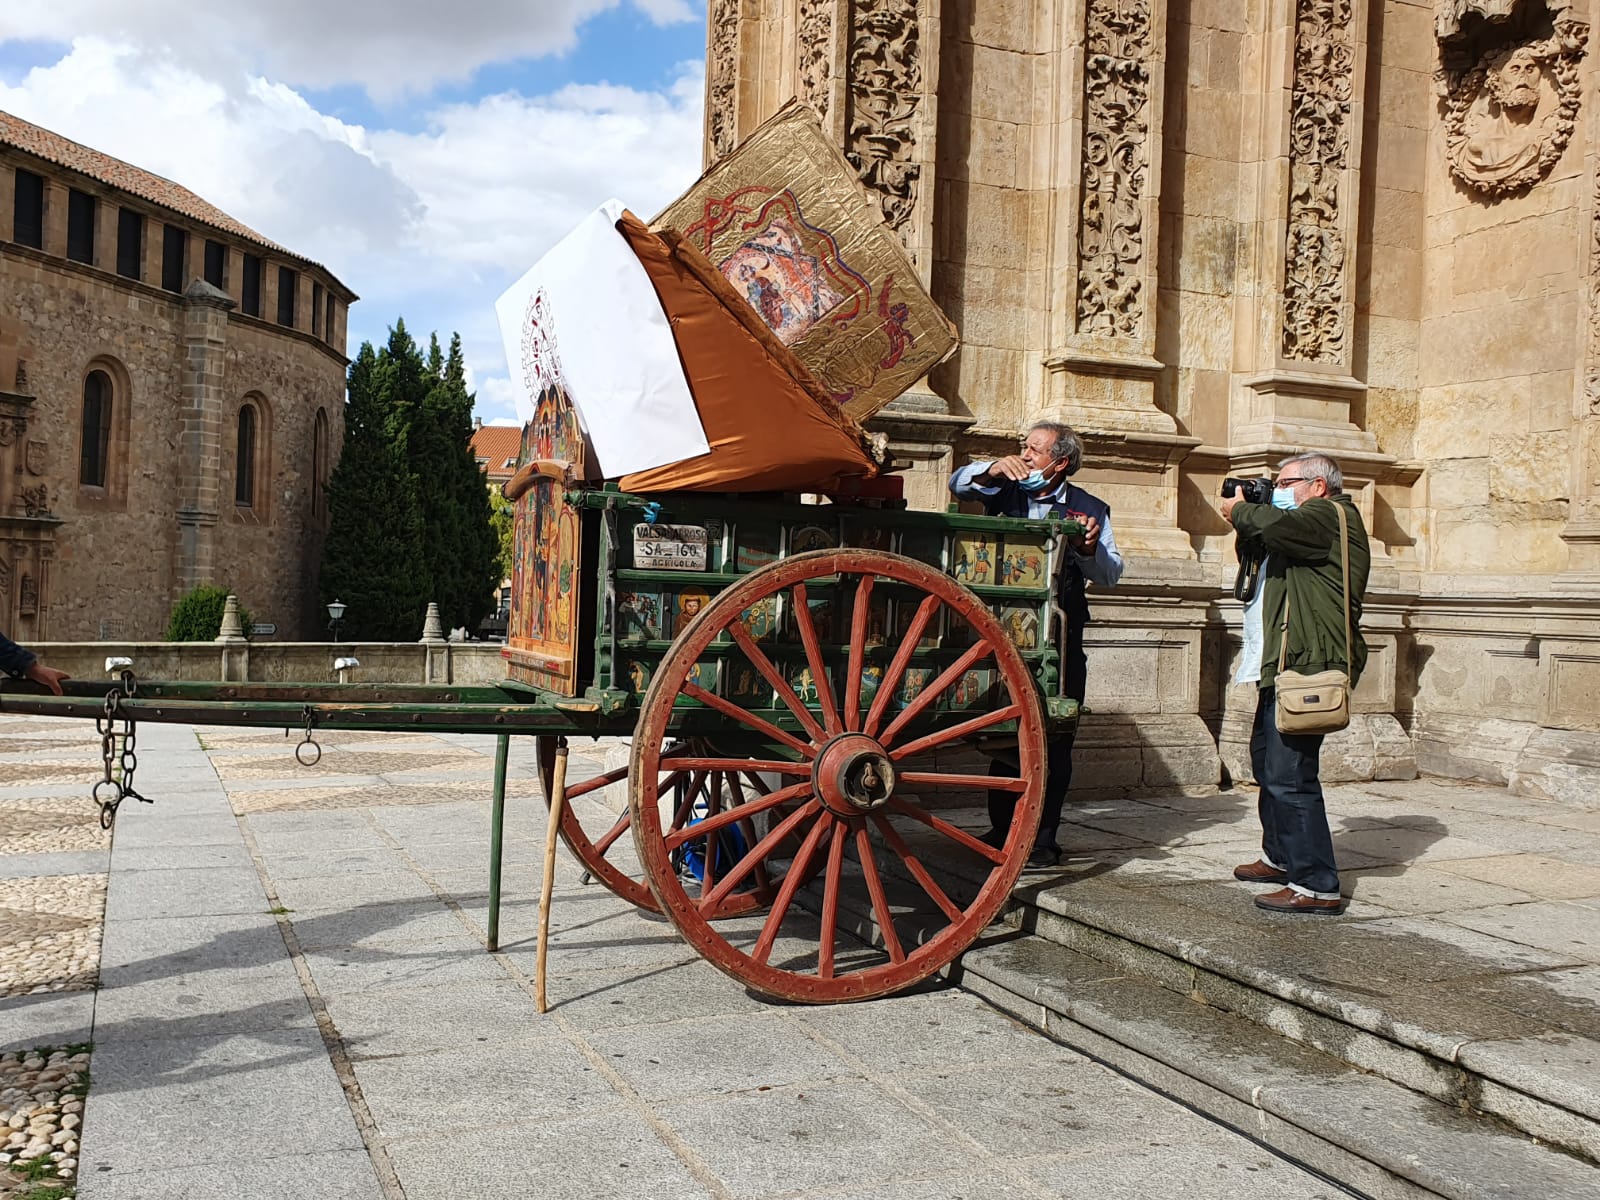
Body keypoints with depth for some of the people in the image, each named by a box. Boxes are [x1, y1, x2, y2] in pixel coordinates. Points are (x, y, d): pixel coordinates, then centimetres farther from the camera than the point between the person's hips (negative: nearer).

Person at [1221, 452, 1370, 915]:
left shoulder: (1331, 515, -9)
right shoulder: (1310, 523, 24)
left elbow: (1275, 527, -27)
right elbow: (1259, 548, 28)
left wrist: (1239, 510, -7)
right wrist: (1247, 524, 9)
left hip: (1307, 667, -12)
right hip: (1286, 667, 12)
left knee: (1289, 776, -15)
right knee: (1267, 762, 23)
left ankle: (1317, 886, -12)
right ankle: (1281, 857, 39)